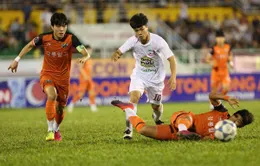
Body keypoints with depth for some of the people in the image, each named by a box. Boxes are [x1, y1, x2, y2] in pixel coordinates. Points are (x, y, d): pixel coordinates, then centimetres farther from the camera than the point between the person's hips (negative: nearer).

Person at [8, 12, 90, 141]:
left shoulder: (71, 39, -17)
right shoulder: (44, 38, -12)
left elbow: (86, 54, -26)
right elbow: (30, 45, 8)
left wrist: (84, 58, -49)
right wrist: (17, 59, 8)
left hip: (63, 77, 1)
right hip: (47, 75, -1)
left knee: (60, 108, 9)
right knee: (52, 95, -31)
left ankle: (56, 130, 41)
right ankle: (50, 130, -22)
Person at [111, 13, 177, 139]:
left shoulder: (158, 41, -24)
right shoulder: (132, 41, -18)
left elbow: (171, 59, -20)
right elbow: (119, 52, -16)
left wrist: (173, 77, -33)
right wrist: (115, 55, -43)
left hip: (156, 77, 0)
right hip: (139, 75, 1)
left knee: (156, 106, 11)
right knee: (134, 97, -26)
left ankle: (157, 119, 49)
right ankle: (129, 128, -21)